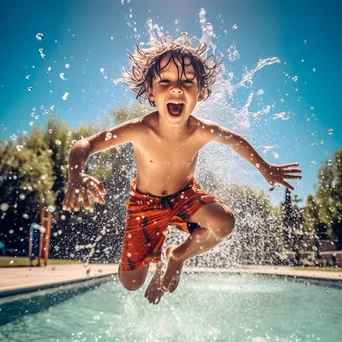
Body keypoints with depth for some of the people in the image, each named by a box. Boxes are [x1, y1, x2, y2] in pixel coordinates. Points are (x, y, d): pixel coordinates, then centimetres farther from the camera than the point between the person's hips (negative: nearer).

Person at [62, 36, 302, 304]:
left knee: (224, 222, -28)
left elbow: (237, 141, -3)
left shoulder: (203, 131, -25)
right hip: (146, 202, -1)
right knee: (130, 282, 0)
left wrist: (266, 169, 7)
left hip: (186, 195, 2)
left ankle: (179, 255, 3)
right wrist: (77, 177, -49)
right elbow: (84, 146, -27)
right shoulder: (139, 130, -32)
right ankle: (156, 261, 38)